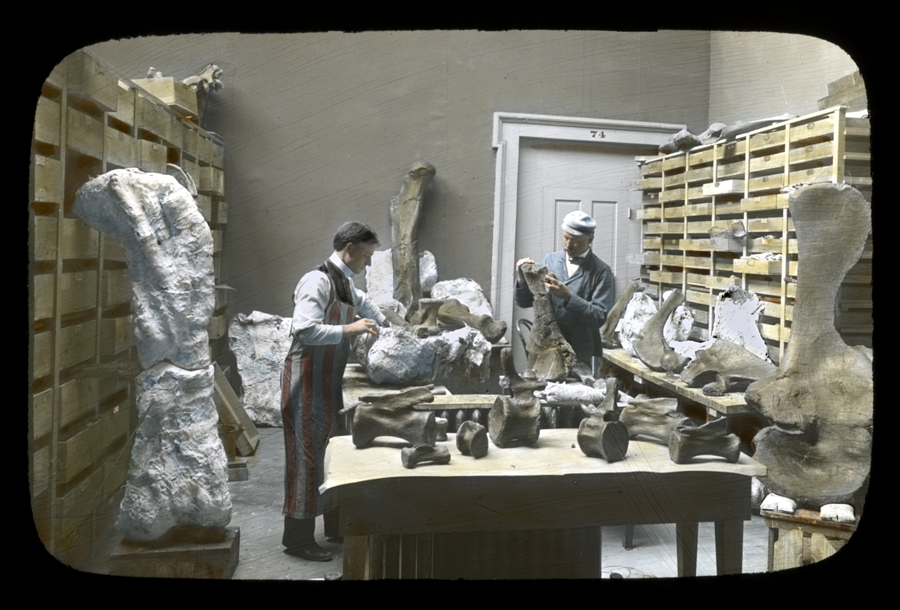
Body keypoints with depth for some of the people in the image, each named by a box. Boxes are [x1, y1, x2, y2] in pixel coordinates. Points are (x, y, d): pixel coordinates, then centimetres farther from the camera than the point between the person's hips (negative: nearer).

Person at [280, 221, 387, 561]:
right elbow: (303, 330, -28)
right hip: (308, 379, -9)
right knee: (307, 454, -5)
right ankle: (297, 538, 4)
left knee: (330, 453, 11)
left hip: (331, 379, 9)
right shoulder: (318, 281, -17)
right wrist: (348, 329, -29)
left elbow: (360, 302, 35)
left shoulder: (346, 283, 12)